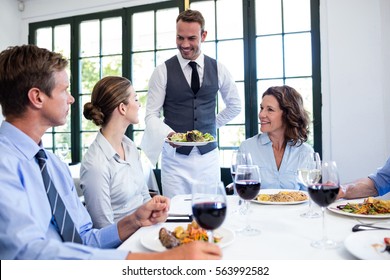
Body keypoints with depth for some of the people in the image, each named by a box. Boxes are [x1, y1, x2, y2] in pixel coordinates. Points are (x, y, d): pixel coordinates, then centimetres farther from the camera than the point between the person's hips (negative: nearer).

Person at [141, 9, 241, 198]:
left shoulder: (218, 69, 5)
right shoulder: (162, 71, -2)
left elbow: (235, 105, 18)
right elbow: (151, 115, -5)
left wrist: (213, 125, 10)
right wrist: (169, 133, -23)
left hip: (208, 156, 2)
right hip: (175, 157, -2)